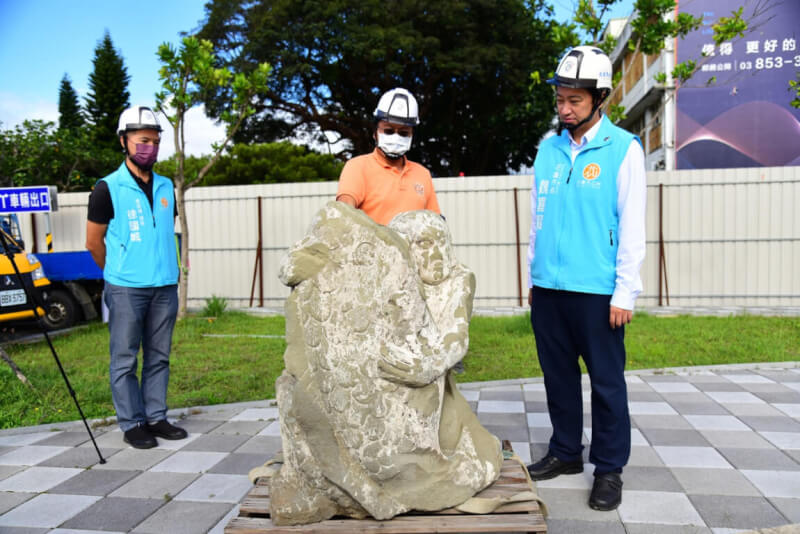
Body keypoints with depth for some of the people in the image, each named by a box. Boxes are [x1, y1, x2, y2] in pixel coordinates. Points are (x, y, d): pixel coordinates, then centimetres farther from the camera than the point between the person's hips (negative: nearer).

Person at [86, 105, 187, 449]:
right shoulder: (108, 189, -3)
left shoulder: (166, 187, 11)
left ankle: (156, 417, 19)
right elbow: (94, 242, 2)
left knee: (158, 357, 9)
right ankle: (132, 424, 12)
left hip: (165, 287, 5)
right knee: (125, 359, 2)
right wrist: (119, 273, 11)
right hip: (125, 289, -4)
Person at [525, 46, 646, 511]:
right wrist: (534, 276, 13)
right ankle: (565, 451, 30)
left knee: (606, 381, 5)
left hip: (597, 290, -5)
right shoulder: (548, 149, 9)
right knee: (558, 375, 14)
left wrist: (625, 292, -10)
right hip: (548, 288, 5)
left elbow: (632, 225, -6)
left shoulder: (623, 149, -4)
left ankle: (610, 468, 20)